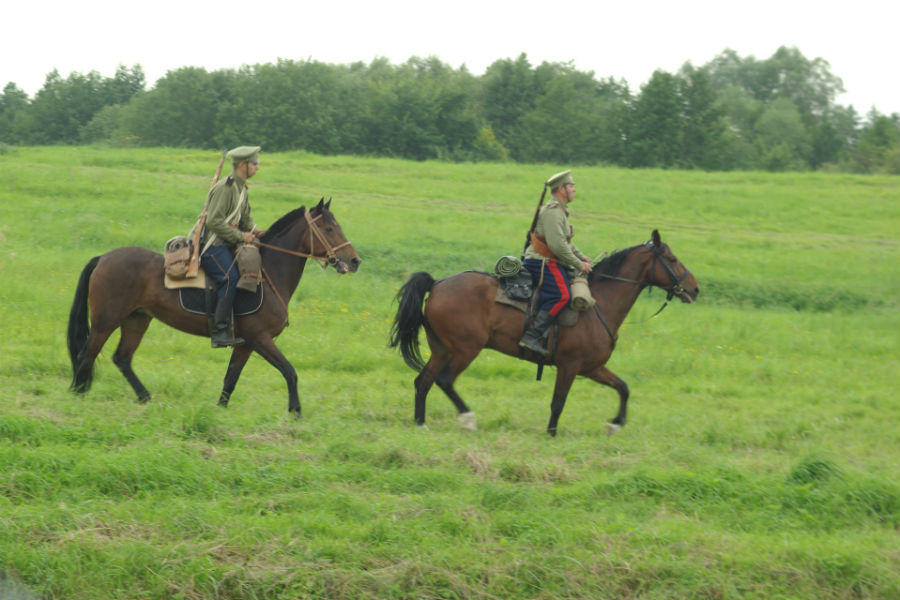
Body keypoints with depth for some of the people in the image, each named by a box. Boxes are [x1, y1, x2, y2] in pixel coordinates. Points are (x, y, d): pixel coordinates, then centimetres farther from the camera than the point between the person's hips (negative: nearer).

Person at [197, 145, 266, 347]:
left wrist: (254, 230, 3)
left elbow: (245, 217, 24)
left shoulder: (241, 187, 14)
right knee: (230, 277, -27)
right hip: (210, 245, -10)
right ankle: (219, 332, -30)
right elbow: (214, 221, -23)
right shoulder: (225, 188, -17)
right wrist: (241, 236, -19)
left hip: (226, 245, 10)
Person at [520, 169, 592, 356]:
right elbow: (557, 245, -22)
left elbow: (566, 242, 31)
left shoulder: (560, 211, 21)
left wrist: (581, 257, 18)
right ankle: (531, 336, -33)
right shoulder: (552, 211, -15)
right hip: (542, 262, -11)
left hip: (552, 263, 11)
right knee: (561, 295, -27)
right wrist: (578, 265, -15)